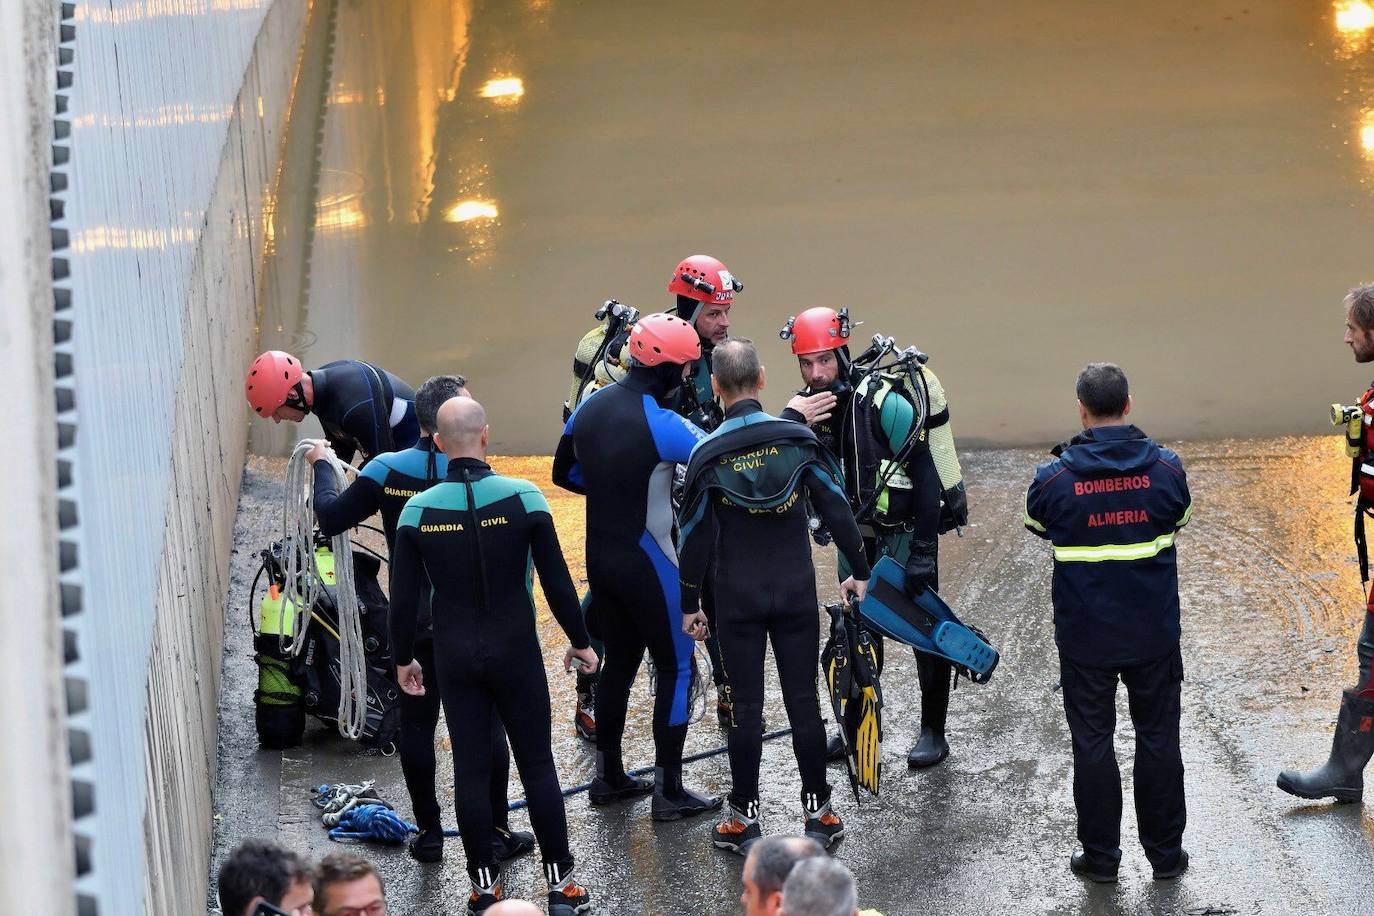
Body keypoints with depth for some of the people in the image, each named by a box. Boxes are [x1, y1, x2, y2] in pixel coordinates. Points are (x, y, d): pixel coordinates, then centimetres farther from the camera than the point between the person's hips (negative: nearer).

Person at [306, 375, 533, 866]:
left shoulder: (387, 471, -9)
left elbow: (331, 519, -2)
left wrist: (323, 466, 15)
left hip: (413, 624, 2)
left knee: (417, 725, 13)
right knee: (486, 725, 10)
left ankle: (428, 833, 18)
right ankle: (497, 832, 15)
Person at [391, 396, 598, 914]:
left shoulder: (418, 511, -7)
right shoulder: (523, 498, -11)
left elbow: (404, 598, -2)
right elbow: (557, 581, -6)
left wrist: (403, 658, 13)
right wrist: (579, 641, 7)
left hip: (455, 658, 1)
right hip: (516, 652, -1)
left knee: (471, 770, 8)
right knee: (538, 765, 7)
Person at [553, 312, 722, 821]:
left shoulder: (589, 408, 1)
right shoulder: (660, 424, -22)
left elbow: (564, 474, 13)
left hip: (600, 558, 7)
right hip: (647, 564, -7)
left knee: (619, 659, 20)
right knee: (675, 667, 4)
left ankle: (608, 775, 28)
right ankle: (668, 791, 6)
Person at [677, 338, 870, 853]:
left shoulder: (707, 455, -11)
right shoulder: (798, 439, -6)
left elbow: (696, 536, -6)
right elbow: (836, 510, -2)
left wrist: (690, 603, 4)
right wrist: (859, 572, 9)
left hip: (737, 598, -1)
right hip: (796, 592, 1)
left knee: (746, 708, 6)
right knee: (803, 701, 9)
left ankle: (745, 819, 12)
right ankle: (818, 814, 15)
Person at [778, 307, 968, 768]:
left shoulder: (885, 402, -25)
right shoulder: (814, 403, -3)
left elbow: (926, 476, -23)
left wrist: (923, 553, -23)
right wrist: (790, 423, -24)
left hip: (905, 533, -7)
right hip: (857, 533, 7)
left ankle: (933, 731, 12)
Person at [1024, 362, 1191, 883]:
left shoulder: (1053, 478, -14)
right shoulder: (1165, 469, -10)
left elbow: (1038, 527, 6)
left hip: (1085, 637, -1)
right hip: (1154, 633, 1)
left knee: (1092, 743, 11)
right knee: (1158, 740, 14)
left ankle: (1100, 857, 18)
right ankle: (1166, 853, 22)